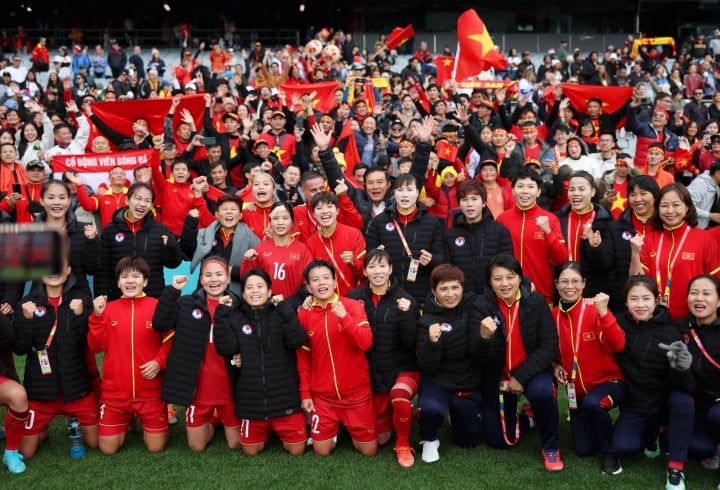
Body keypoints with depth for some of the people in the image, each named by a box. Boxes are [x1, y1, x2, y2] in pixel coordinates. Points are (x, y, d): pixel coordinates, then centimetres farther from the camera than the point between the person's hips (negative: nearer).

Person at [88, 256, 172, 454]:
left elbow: (170, 342, -2)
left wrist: (159, 361, -19)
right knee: (107, 448, 7)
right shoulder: (108, 308, 0)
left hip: (150, 392, -1)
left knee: (156, 447, 4)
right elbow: (95, 346, -4)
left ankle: (146, 423, 36)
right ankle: (126, 422, 37)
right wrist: (97, 316, -15)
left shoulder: (158, 307, -5)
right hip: (115, 391, 2)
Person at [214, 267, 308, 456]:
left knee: (296, 450, 3)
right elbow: (225, 348, -12)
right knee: (250, 450, 12)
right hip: (251, 399, 2)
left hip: (284, 396, -2)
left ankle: (280, 432, 35)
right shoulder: (235, 318, 2)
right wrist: (222, 313, -15)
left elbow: (297, 341, -19)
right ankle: (267, 433, 42)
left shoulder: (282, 314, -2)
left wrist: (283, 308, -25)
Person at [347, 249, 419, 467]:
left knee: (399, 396, -36)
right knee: (380, 438, 8)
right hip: (372, 372, 2)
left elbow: (410, 342, -14)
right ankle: (390, 413, 42)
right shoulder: (355, 297, -5)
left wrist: (406, 314, -28)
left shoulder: (405, 299, -9)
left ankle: (403, 445, -10)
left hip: (403, 367, -2)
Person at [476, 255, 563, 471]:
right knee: (498, 441, 1)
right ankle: (520, 416, 36)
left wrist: (521, 375, -23)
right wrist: (484, 337, -39)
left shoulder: (536, 301, -14)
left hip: (530, 370, -1)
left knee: (542, 391, -35)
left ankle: (550, 447, -7)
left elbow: (550, 346, -15)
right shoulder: (482, 307, -15)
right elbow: (482, 360, -17)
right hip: (497, 376, 1)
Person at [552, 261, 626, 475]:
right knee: (583, 450, 5)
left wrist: (603, 313, -40)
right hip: (577, 389, 4)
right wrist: (555, 365, -8)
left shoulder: (595, 310, -17)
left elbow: (618, 345, -30)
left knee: (593, 402, -38)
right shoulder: (553, 315, -5)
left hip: (609, 382, -4)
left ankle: (609, 451, -11)